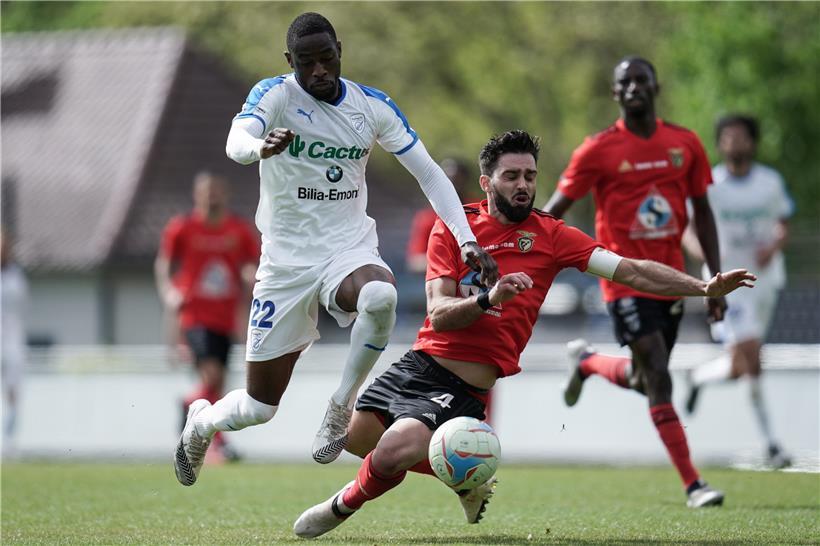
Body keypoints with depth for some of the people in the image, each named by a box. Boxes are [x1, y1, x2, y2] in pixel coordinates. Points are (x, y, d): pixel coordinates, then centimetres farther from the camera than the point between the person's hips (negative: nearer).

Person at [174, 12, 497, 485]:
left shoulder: (373, 106, 0)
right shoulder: (275, 95, -10)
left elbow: (429, 172, 4)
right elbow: (236, 142, -31)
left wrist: (467, 240, -8)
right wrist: (262, 147, -55)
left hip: (350, 249, 2)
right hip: (287, 262, -2)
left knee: (381, 296, -38)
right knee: (259, 407, 2)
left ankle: (341, 410, -16)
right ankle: (200, 423, 39)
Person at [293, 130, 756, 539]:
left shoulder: (550, 235, -1)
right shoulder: (454, 226, 1)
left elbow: (631, 271, -7)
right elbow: (438, 314, -7)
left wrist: (704, 287, -17)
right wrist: (488, 300, -27)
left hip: (465, 388, -4)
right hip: (419, 365, 4)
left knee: (389, 456, -22)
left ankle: (344, 505, 13)